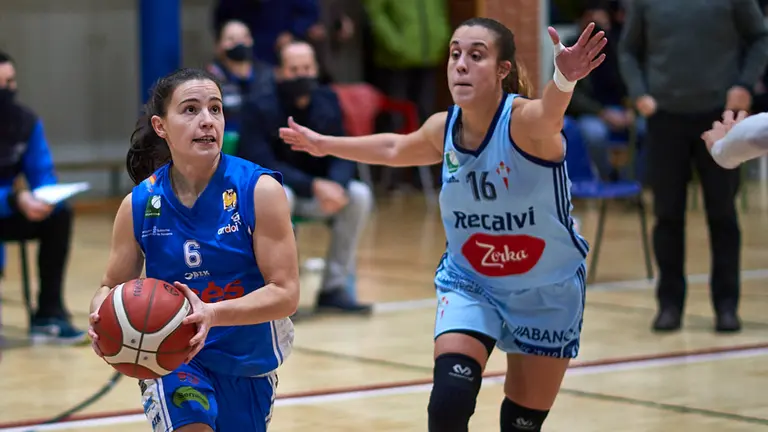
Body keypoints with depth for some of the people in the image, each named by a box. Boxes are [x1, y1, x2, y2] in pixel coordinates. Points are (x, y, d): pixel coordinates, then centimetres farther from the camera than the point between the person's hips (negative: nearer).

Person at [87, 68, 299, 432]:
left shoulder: (259, 191, -17)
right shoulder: (139, 204, -10)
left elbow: (286, 293, -19)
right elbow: (114, 286, 1)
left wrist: (213, 314, -36)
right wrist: (102, 316, -24)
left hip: (248, 360, 1)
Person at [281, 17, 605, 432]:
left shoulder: (526, 121, -24)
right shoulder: (443, 129, -8)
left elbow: (549, 112, -51)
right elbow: (397, 149, 16)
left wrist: (563, 79, -74)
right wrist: (324, 144, 28)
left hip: (548, 292, -3)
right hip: (469, 283, 3)